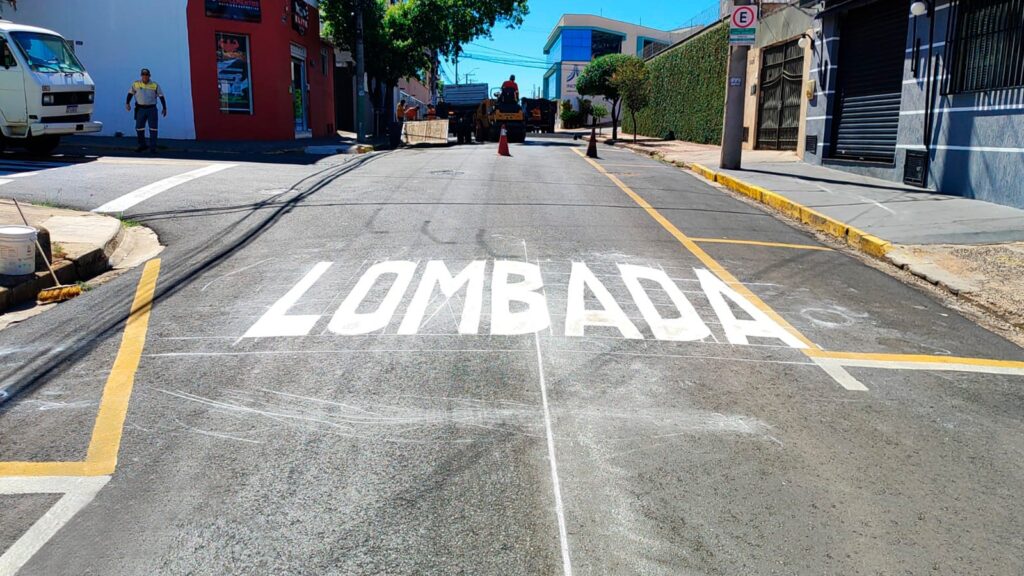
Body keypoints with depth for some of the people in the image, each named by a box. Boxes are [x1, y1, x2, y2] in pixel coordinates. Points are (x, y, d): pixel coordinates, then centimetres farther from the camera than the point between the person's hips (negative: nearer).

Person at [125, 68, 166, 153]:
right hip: (140, 109, 2)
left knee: (153, 128, -5)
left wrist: (164, 108, 1)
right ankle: (142, 145, 22)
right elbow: (130, 93, 11)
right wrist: (127, 103, 2)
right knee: (139, 127, 5)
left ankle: (152, 148, 1)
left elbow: (161, 96, 3)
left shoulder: (155, 85, 0)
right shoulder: (136, 84, 3)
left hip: (152, 109, -2)